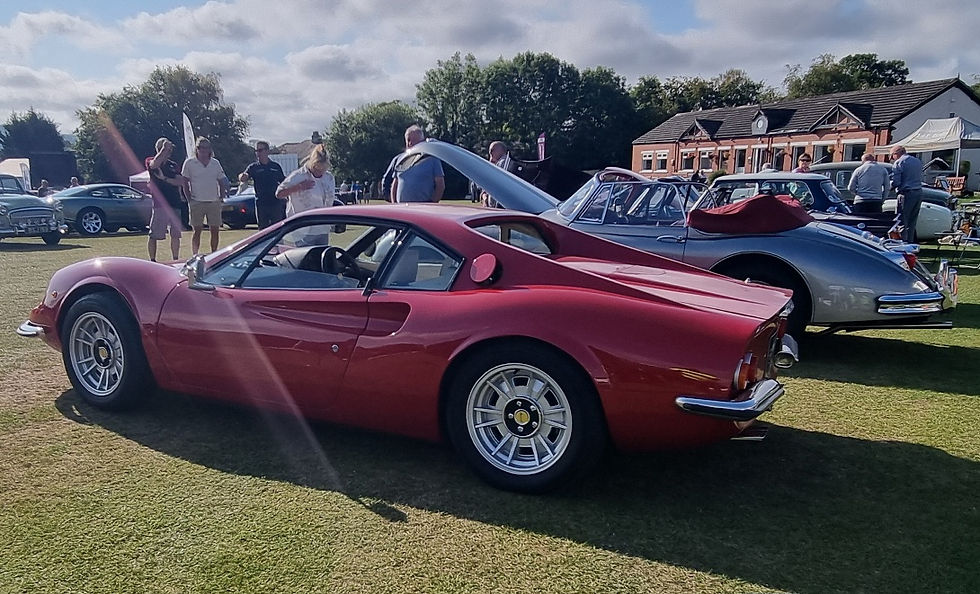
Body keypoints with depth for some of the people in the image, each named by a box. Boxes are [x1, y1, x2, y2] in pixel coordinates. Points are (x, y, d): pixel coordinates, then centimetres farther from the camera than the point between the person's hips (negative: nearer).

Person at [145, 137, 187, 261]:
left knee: (176, 235, 8)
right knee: (154, 235, -5)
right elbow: (155, 164, -22)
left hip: (175, 204, 6)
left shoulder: (173, 165, 19)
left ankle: (176, 261, 15)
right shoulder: (150, 161, 4)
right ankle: (152, 261, -1)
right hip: (160, 204, -5)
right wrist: (165, 149, -17)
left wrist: (165, 179, -8)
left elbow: (181, 181, 4)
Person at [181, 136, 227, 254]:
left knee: (215, 231, 5)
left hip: (214, 202, 3)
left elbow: (221, 182, 16)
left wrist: (221, 196, 3)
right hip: (197, 203, -3)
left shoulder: (215, 163, 11)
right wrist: (189, 199, -6)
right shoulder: (189, 163, 1)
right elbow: (185, 183, 2)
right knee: (197, 231, -1)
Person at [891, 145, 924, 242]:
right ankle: (910, 241, 16)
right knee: (912, 221, 13)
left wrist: (890, 184, 6)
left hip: (907, 194, -8)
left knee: (902, 221, -5)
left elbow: (896, 182, -14)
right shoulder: (918, 161, 18)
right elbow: (920, 178, 23)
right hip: (919, 192, 8)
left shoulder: (899, 162, -7)